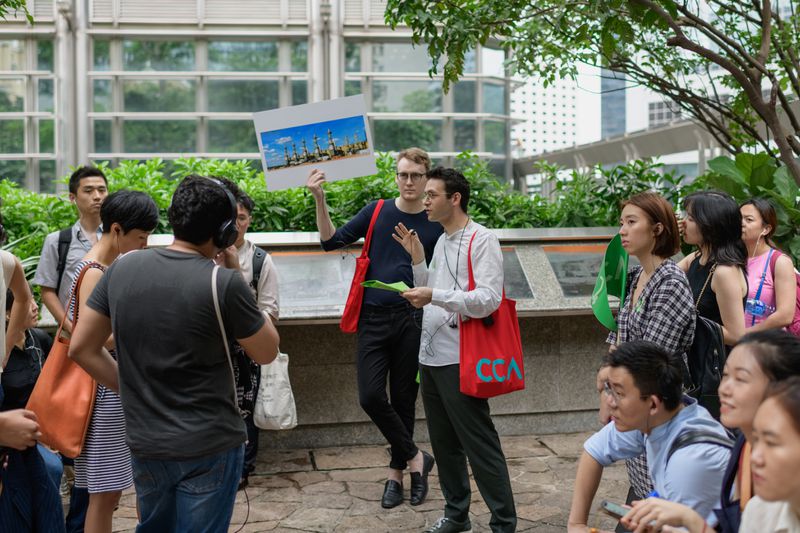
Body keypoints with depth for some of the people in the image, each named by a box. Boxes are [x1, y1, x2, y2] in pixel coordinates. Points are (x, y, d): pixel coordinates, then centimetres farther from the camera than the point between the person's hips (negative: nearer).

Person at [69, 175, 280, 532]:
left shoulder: (122, 268, -3)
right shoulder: (223, 282, -18)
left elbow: (81, 348, 3)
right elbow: (267, 352, -4)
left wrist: (131, 390, 10)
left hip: (144, 443, 5)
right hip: (209, 446, -5)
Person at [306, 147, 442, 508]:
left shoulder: (436, 224, 1)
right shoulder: (376, 212, 5)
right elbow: (332, 241, 5)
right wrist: (320, 200, -5)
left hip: (411, 319, -1)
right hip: (374, 318, 1)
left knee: (403, 400, 7)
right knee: (371, 396, -8)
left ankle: (396, 471, 24)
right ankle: (414, 457, 11)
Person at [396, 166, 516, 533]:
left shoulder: (482, 240, -9)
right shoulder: (441, 241, 15)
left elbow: (488, 300, -19)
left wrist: (435, 296, -24)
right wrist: (417, 258, 10)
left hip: (459, 359, -8)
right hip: (431, 356, 8)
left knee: (479, 445, -3)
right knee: (444, 442, 16)